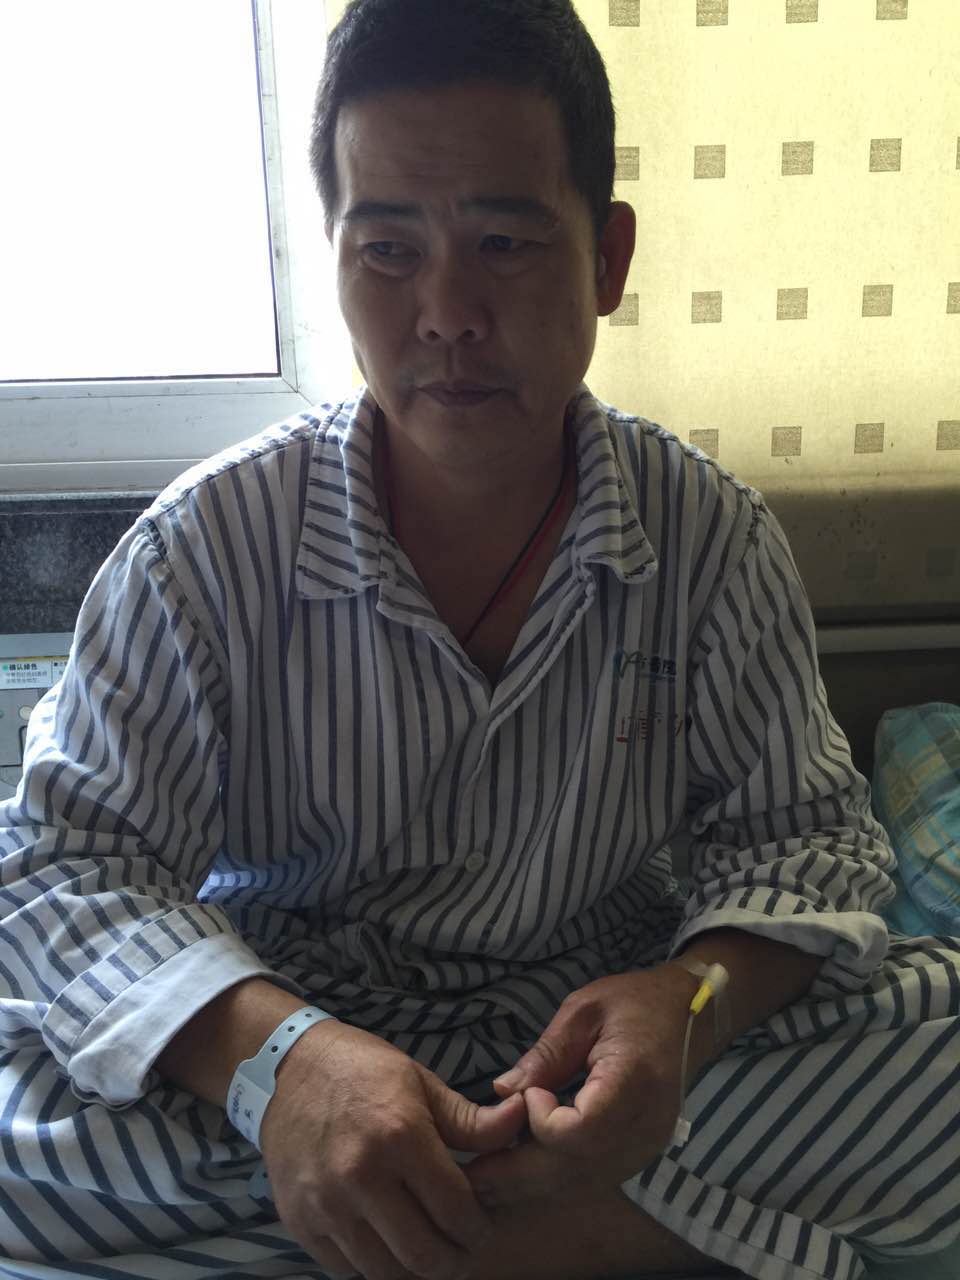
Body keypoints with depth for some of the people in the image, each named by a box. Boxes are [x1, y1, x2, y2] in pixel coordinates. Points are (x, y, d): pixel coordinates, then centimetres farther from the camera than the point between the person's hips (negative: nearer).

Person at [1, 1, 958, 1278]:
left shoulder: (716, 537, -7)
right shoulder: (209, 544, -11)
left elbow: (805, 832, -1)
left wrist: (693, 998, -25)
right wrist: (267, 1054, -31)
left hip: (603, 1038, 2)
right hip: (302, 1020, 0)